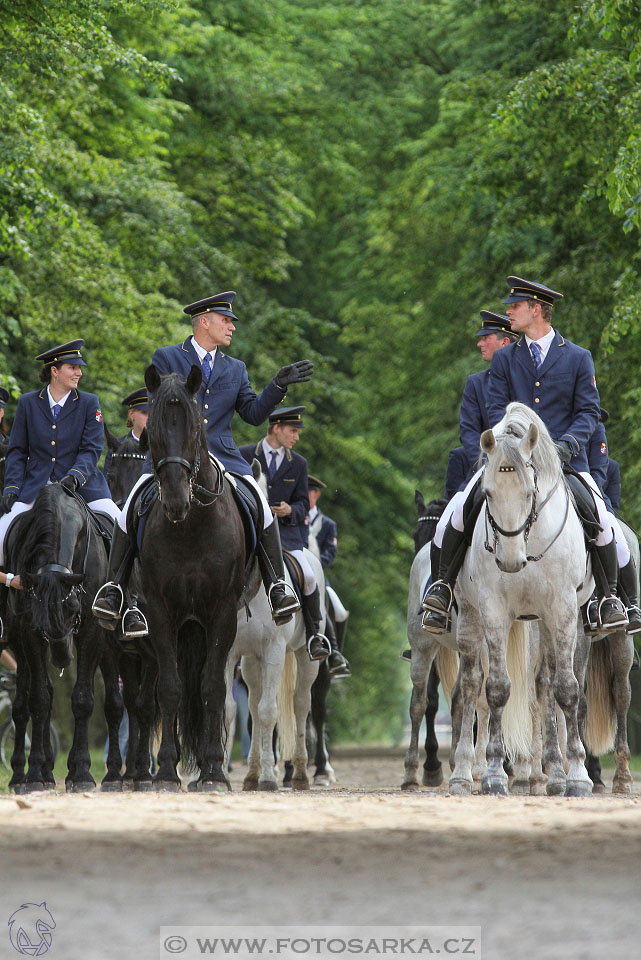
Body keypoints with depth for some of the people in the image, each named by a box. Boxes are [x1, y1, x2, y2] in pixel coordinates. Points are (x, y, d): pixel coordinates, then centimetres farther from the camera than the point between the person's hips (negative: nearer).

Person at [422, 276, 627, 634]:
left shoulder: (578, 358, 9)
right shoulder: (504, 359, 14)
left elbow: (589, 411, 4)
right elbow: (496, 410, 7)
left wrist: (567, 443, -15)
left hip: (565, 458, -1)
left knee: (600, 519, -21)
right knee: (463, 507, -20)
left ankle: (609, 595, 0)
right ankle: (443, 584, -6)